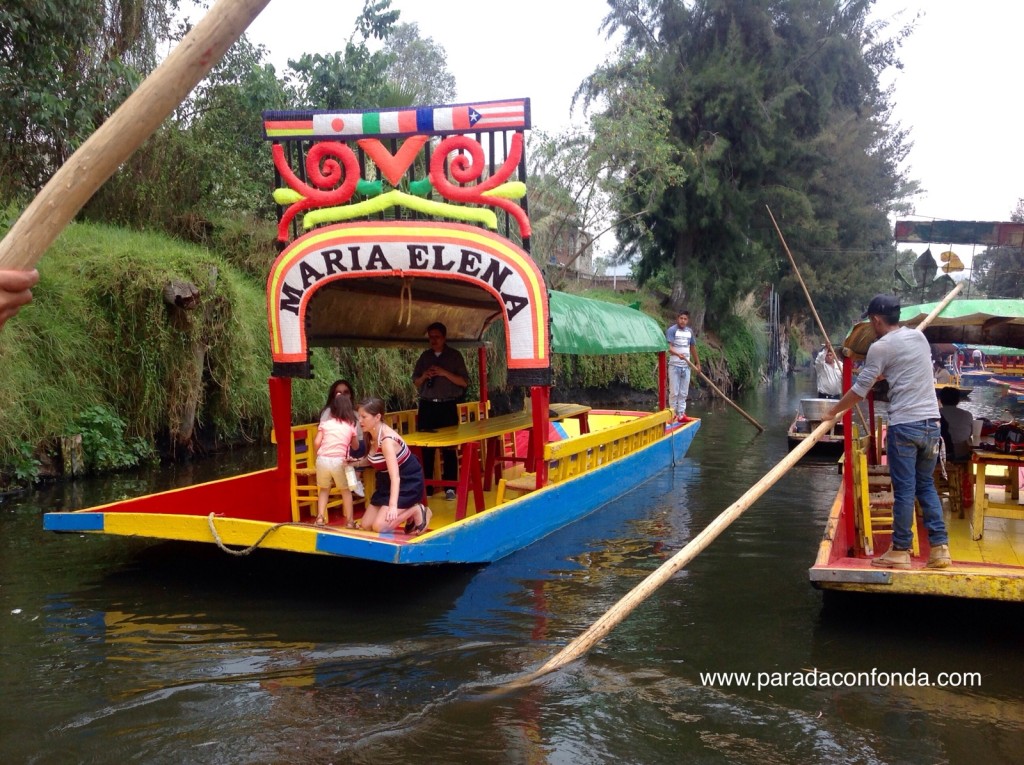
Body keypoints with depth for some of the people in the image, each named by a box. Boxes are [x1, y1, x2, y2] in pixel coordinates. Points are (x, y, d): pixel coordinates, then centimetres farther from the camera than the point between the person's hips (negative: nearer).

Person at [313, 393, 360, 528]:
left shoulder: (325, 423, 7)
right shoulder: (350, 426, 8)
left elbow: (316, 443, -1)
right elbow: (356, 446, 18)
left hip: (323, 460, 1)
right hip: (339, 462, -1)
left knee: (324, 489, 21)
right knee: (346, 490, 16)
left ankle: (320, 517, 11)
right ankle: (349, 521, 13)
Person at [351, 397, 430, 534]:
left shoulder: (387, 440, -30)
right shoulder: (371, 436, -4)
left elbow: (395, 477, -38)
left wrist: (393, 506, -48)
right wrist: (357, 462, -5)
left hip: (408, 484, -9)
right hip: (387, 483, 9)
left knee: (380, 526, -19)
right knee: (366, 525, 8)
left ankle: (416, 511, 1)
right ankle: (407, 511, 19)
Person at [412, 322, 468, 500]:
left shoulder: (454, 355, 2)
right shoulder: (424, 356, 11)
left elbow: (464, 382, -3)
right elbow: (415, 382, 14)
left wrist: (445, 373, -15)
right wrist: (424, 376, -7)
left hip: (447, 406, -3)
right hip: (427, 406, 3)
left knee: (448, 448, -3)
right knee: (425, 447, 1)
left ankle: (450, 488, 0)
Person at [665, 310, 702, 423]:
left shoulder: (690, 331, 10)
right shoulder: (671, 330, -8)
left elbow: (693, 347, 19)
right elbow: (669, 347, -18)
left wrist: (697, 363, 20)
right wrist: (678, 354, -35)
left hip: (686, 366, 6)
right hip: (674, 366, -6)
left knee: (684, 393, 8)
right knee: (674, 392, -2)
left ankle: (681, 415, 14)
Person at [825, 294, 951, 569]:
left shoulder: (880, 347, -7)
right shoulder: (919, 336, 12)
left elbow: (859, 392, -3)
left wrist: (833, 411, 10)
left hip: (904, 425, -6)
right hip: (931, 423, 6)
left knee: (904, 490, -1)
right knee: (926, 486, 13)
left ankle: (900, 551, 6)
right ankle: (940, 547, 10)